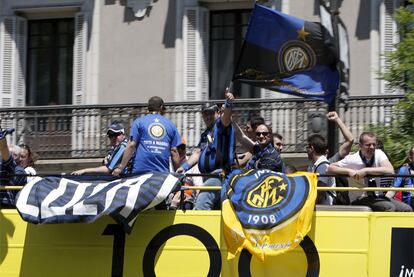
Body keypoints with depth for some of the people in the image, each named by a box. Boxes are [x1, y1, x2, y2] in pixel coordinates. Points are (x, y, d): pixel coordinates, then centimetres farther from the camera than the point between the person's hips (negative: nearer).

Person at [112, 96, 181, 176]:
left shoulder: (139, 122, 8)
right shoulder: (171, 125, 14)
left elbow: (131, 146, -1)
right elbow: (174, 153, 8)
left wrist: (120, 167, 1)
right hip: (163, 172, 2)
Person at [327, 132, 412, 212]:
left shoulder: (378, 154, -1)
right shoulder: (352, 159, -8)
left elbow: (390, 171, -19)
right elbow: (330, 169, -10)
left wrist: (366, 170, -27)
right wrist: (349, 171, -26)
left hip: (377, 197, 4)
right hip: (360, 200, -4)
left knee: (407, 209, -13)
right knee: (389, 207, -29)